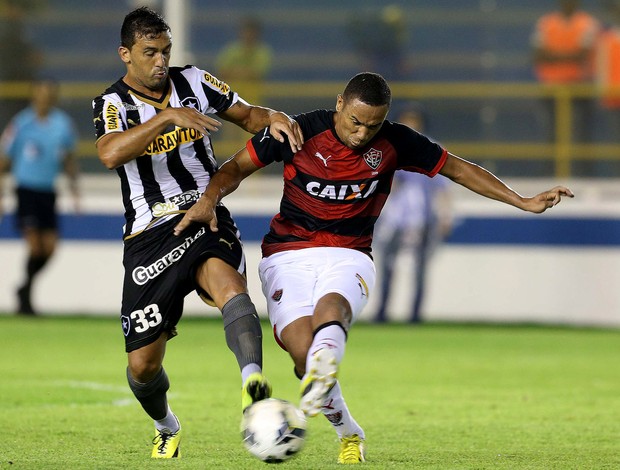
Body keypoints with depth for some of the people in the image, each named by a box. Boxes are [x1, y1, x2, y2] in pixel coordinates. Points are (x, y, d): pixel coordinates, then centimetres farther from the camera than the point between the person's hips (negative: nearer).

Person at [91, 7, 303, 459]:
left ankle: (253, 381, -59)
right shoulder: (113, 104, -3)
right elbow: (109, 153, -25)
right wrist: (168, 116, -32)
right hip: (149, 236, 0)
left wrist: (272, 117, -8)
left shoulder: (194, 81, 7)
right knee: (143, 364, 2)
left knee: (228, 281, -36)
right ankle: (166, 427, 35)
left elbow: (246, 115, 16)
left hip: (206, 218, 1)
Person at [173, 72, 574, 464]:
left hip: (349, 255, 0)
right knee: (302, 349, -22)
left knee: (331, 306, -35)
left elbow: (457, 168, 10)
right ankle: (349, 434, 2)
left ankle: (318, 389, -66)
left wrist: (523, 202, 8)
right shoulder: (300, 132, -8)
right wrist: (209, 199, -17)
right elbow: (237, 167, 3)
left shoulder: (394, 143, -2)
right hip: (288, 255, 0)